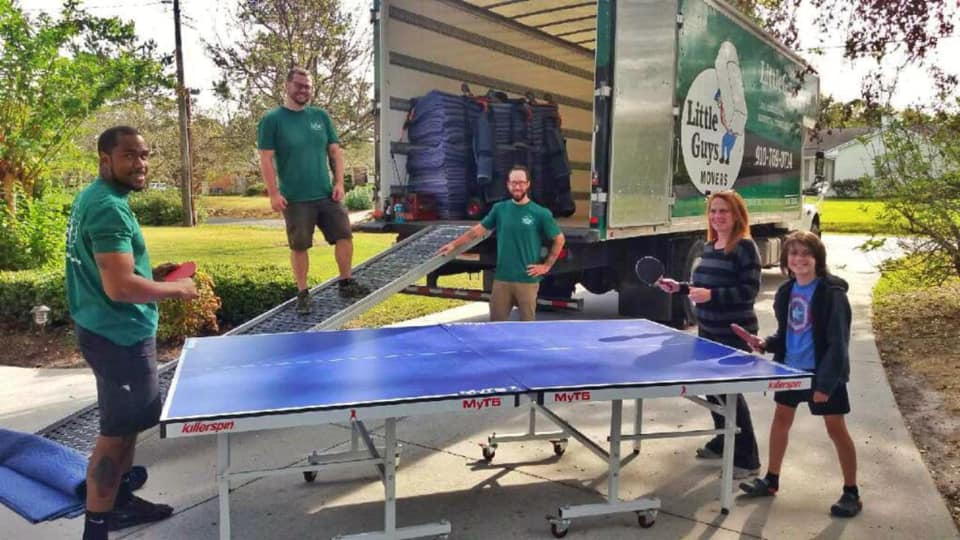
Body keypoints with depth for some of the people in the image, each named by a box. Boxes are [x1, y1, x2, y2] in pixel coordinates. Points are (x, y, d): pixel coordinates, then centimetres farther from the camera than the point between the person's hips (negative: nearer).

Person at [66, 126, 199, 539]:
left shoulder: (93, 197, 10)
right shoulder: (109, 209, -23)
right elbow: (120, 287, -29)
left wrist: (151, 272, 11)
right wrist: (176, 289, -15)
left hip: (111, 331, 11)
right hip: (119, 335, -11)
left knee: (127, 424, 22)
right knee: (117, 431, 0)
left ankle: (120, 502, 37)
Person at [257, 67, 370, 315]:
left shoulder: (320, 116, 9)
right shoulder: (272, 120, -3)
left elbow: (335, 151, 11)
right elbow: (266, 159, -7)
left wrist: (339, 183, 1)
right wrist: (273, 193, -13)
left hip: (326, 194, 4)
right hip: (295, 198, -4)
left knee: (344, 236, 4)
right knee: (299, 246, 3)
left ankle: (346, 284, 20)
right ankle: (303, 294, 16)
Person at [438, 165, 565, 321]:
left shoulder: (540, 213, -4)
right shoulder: (499, 209, 4)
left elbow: (559, 239, 4)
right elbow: (479, 229, 14)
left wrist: (546, 265, -1)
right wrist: (454, 244, 14)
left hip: (527, 279, -2)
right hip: (502, 278, 3)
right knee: (496, 322, 8)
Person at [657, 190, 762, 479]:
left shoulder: (745, 247, -13)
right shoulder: (708, 247, 10)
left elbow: (750, 290, -20)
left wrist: (711, 295, -28)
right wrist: (680, 288, 6)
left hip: (735, 334, -8)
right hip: (708, 331, 8)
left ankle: (747, 459, 10)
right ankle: (724, 442, 34)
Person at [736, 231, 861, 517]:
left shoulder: (832, 293, -17)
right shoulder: (786, 291, 2)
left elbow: (837, 344, -18)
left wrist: (826, 383, -21)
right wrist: (767, 344, -4)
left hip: (824, 372, -7)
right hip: (792, 368, 7)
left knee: (836, 428, 3)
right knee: (781, 419, 14)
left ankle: (851, 493, 19)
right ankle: (771, 479, 29)